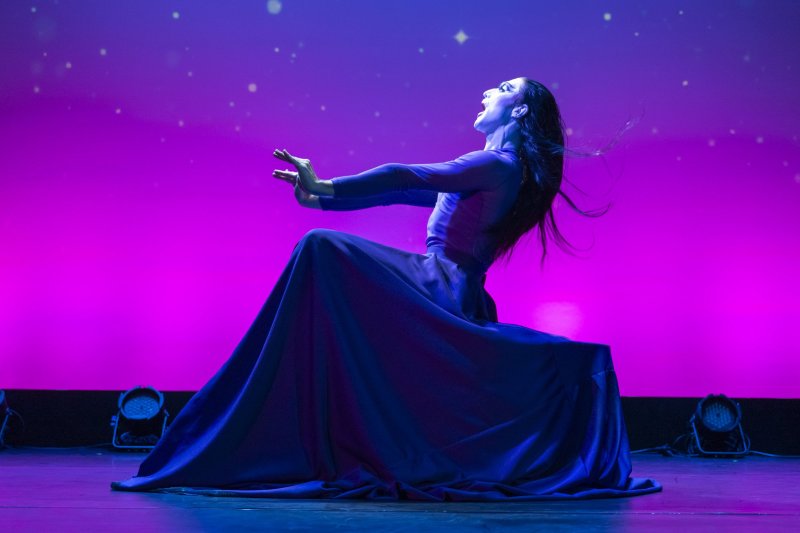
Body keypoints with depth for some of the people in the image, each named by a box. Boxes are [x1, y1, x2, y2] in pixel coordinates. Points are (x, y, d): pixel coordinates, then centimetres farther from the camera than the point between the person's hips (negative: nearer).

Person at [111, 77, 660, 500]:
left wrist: (329, 187, -18)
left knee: (324, 251, -20)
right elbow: (409, 191, 23)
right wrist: (325, 196, 20)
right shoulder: (497, 171, 25)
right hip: (456, 306, 10)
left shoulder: (499, 164, -4)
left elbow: (408, 179, -16)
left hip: (439, 291, -10)